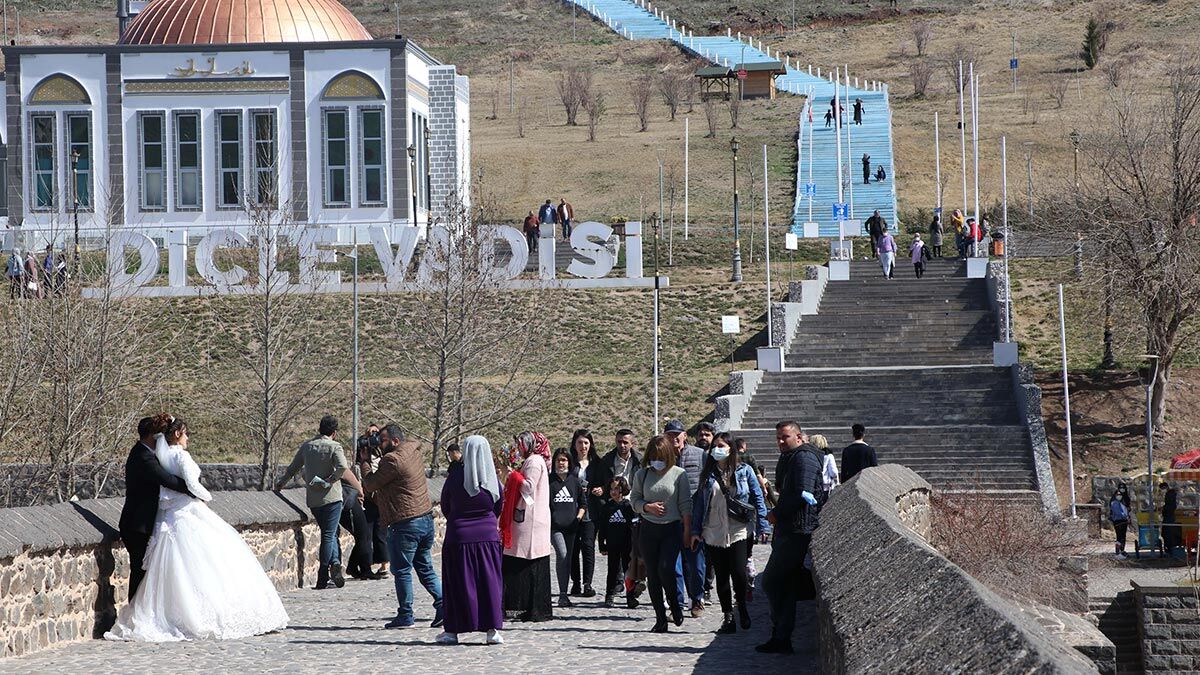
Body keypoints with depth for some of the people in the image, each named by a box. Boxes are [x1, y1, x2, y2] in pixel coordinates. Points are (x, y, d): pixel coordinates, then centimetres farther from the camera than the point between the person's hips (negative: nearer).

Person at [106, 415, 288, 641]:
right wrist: (205, 497, -1)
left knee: (175, 570, 8)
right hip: (190, 512, -7)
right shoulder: (181, 455, -10)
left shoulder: (160, 455, 10)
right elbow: (191, 484, -17)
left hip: (167, 517, 7)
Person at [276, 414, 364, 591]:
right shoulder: (334, 447, -6)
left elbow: (292, 468, 20)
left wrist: (281, 484, 35)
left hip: (313, 500, 5)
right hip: (331, 497, -4)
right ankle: (322, 579, -5)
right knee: (329, 535, -1)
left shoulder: (306, 446, 10)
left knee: (329, 533, 17)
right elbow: (343, 468, -24)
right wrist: (358, 486, -13)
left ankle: (335, 562, -4)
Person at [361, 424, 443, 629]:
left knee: (402, 571, 2)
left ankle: (405, 616, 6)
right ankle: (444, 605, 4)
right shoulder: (414, 453, 12)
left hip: (406, 524, -9)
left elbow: (371, 485, -6)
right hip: (426, 519, 9)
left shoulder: (393, 460, -17)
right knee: (425, 568, 15)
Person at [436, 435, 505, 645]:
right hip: (488, 535, 2)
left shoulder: (456, 477, -10)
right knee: (489, 582, 6)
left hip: (459, 536, -2)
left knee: (458, 584, 6)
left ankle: (452, 630, 10)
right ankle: (493, 629, 1)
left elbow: (445, 507, 1)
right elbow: (498, 508, 8)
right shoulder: (493, 480, -4)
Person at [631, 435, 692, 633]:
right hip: (648, 529, 3)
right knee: (652, 575, 3)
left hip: (672, 529, -3)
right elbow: (634, 499, 10)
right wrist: (648, 507, -10)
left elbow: (685, 504, 0)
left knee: (666, 569, -17)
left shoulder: (679, 474, -2)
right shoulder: (642, 475, 5)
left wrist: (687, 530, -3)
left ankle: (674, 605, 11)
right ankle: (660, 618, 10)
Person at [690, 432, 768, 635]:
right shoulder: (708, 474, 9)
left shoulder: (744, 471, 2)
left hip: (739, 532, -3)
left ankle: (742, 605, 15)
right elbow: (699, 502, 12)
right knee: (721, 577, 5)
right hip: (714, 534, 3)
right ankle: (728, 617, 13)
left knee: (739, 572, -11)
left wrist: (762, 526, -3)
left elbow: (757, 498, 3)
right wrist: (696, 530, 8)